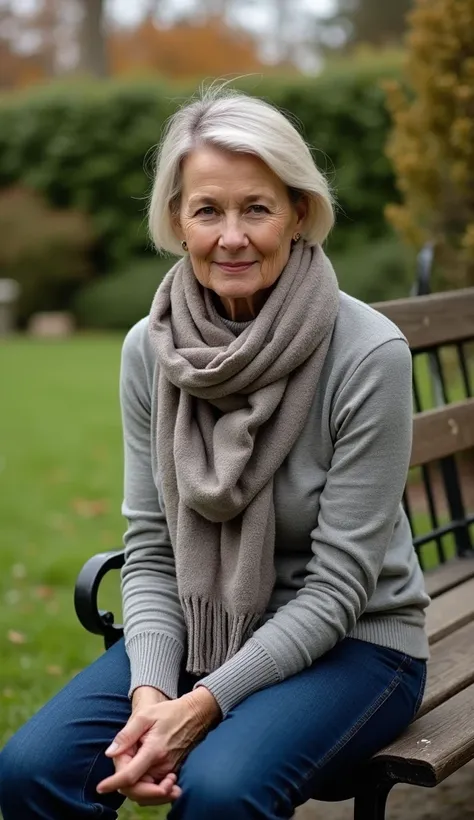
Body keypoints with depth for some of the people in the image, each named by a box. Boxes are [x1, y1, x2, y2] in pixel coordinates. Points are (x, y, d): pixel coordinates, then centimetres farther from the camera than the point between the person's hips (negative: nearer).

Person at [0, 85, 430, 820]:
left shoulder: (369, 355, -19)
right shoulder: (150, 349, -5)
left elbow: (338, 583, -17)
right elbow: (151, 548, -2)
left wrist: (205, 704, -24)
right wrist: (150, 691, -18)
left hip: (350, 644, -4)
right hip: (197, 630, 4)